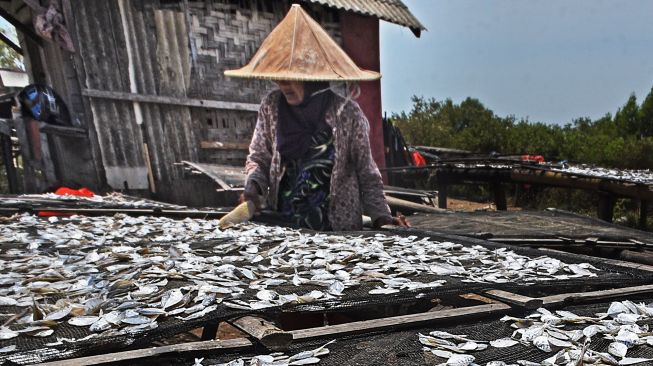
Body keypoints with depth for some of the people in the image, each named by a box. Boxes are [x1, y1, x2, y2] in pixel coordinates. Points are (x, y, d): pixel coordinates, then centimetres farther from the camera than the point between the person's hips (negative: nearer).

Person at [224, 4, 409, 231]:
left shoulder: (346, 112, -8)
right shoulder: (271, 107, 1)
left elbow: (366, 172, 0)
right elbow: (258, 158, 11)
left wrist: (381, 215, -10)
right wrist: (254, 184, -8)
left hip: (338, 228, -3)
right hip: (280, 225, 3)